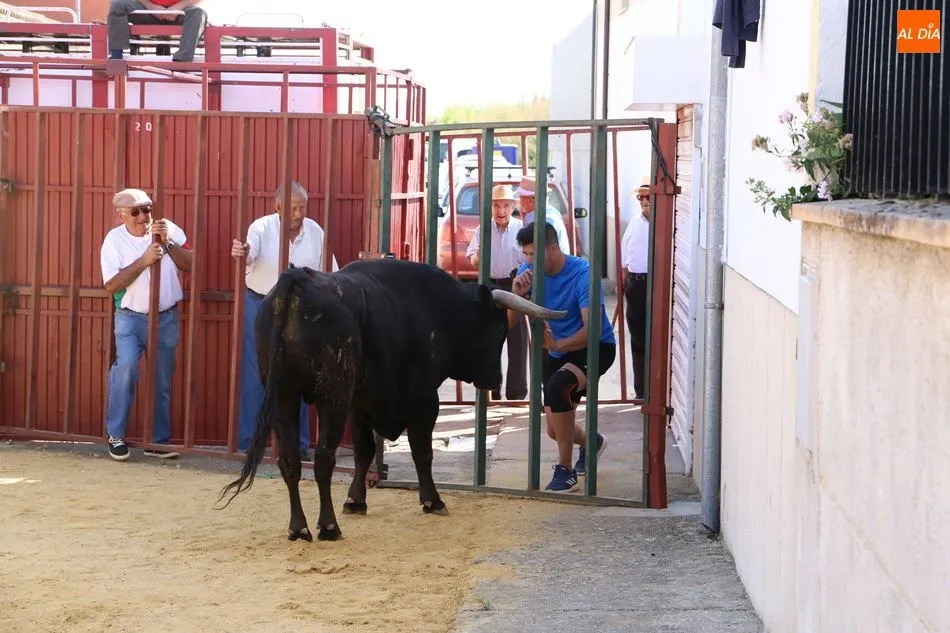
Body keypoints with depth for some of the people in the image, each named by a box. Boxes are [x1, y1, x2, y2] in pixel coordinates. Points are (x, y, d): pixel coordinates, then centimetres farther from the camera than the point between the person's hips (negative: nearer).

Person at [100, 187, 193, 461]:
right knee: (127, 365, -25)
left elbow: (190, 264, -7)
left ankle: (159, 441, 21)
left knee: (163, 383, 9)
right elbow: (111, 285, -14)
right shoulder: (114, 239, -7)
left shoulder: (168, 229, -2)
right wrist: (144, 261, -22)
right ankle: (115, 435, -13)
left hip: (166, 317, 3)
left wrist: (167, 242, -20)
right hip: (131, 317, -3)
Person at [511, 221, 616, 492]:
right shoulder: (528, 271, -9)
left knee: (558, 386, -36)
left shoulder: (582, 274, -26)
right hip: (556, 351, 7)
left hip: (594, 348, -7)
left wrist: (557, 345, -50)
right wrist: (517, 295, -30)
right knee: (555, 430, 8)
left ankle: (565, 470, -23)